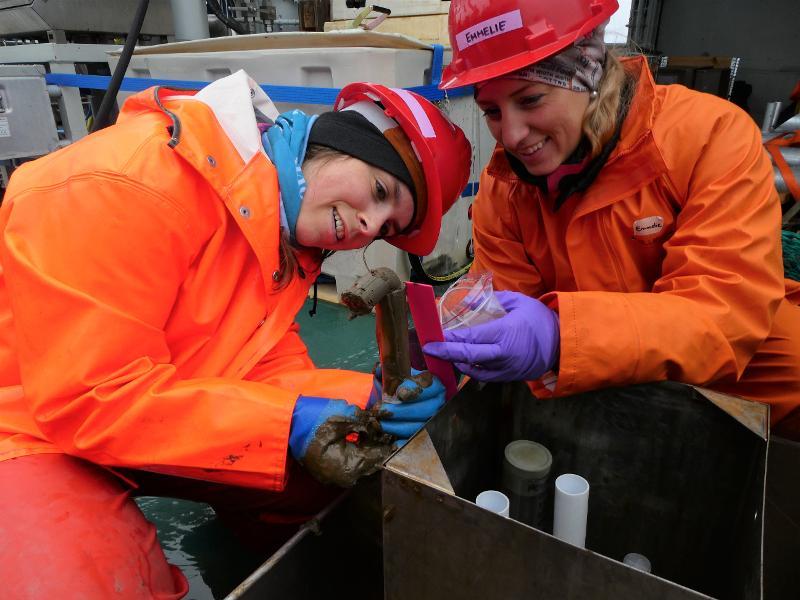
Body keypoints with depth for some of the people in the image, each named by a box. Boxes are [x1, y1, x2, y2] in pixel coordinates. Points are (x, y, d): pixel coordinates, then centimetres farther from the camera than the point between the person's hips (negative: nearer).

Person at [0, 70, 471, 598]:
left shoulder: (291, 236, -4)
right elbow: (89, 399, -29)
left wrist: (370, 400, -25)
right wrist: (289, 424, -33)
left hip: (162, 429, 6)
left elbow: (267, 366, -8)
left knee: (343, 473, -2)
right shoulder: (125, 187, -29)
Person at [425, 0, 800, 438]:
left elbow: (730, 316, -26)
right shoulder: (501, 188, -7)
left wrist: (558, 340, -40)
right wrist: (447, 344, -29)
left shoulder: (712, 135, -19)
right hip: (604, 407, 4)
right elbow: (501, 315, -6)